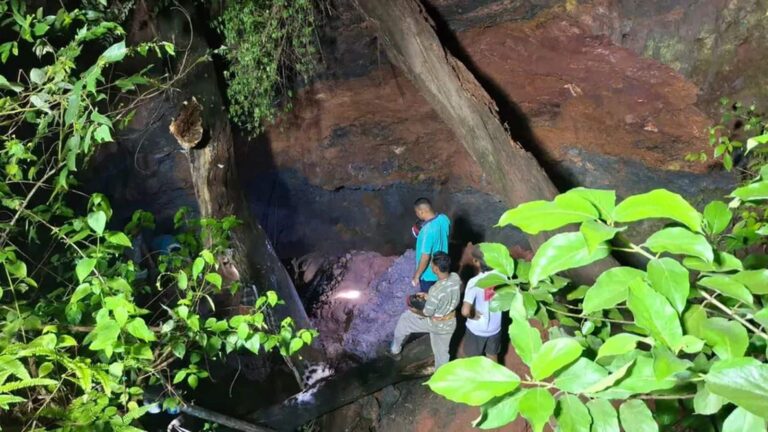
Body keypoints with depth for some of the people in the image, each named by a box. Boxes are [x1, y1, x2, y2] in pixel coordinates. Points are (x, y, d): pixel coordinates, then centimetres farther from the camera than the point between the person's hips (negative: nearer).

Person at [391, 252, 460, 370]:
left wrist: (414, 310, -2)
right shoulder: (456, 278, -17)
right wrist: (429, 297, 7)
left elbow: (427, 313, -21)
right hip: (450, 324, 5)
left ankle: (395, 348, 40)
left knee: (405, 318, 20)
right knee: (442, 351, 26)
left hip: (435, 324, -5)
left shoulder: (435, 290, -36)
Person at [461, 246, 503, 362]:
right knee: (493, 355, 27)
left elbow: (465, 311, -36)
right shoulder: (501, 276, -14)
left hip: (477, 329, -4)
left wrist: (472, 316, -17)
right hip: (495, 327, 4)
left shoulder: (474, 282, -30)